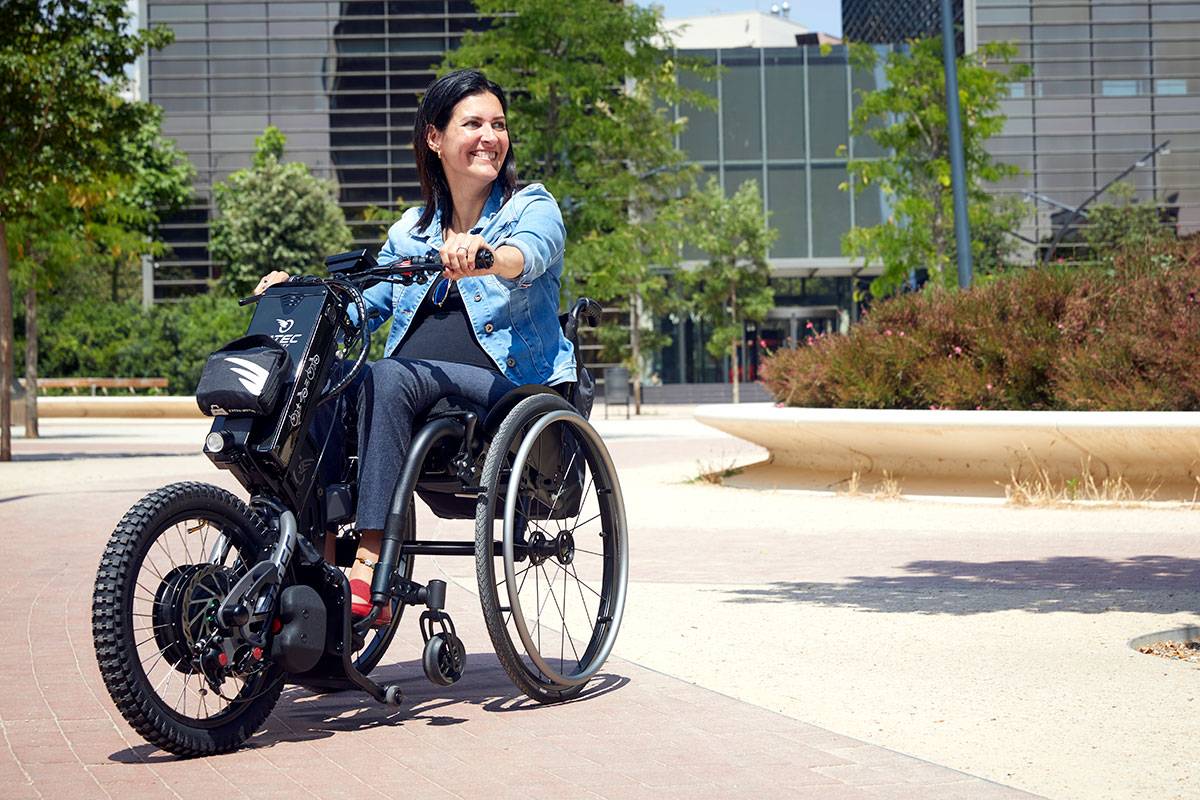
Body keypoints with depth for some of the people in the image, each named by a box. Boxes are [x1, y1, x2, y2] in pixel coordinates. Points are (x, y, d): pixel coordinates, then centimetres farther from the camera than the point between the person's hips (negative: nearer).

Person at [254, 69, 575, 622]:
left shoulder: (533, 208, 6)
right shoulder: (413, 228, 22)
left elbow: (527, 256, -19)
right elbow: (360, 310, 21)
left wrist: (481, 256, -42)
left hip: (511, 382, -5)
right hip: (415, 392, 5)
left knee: (386, 377, -33)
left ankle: (369, 567, -38)